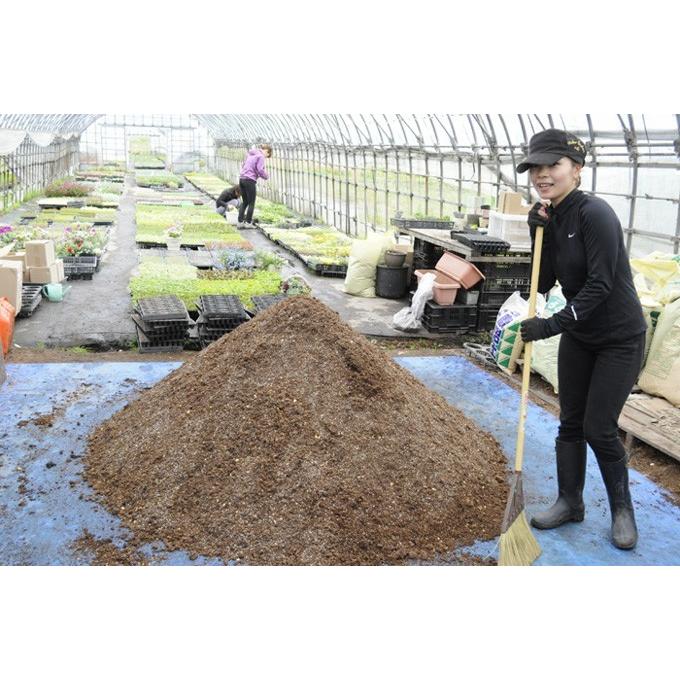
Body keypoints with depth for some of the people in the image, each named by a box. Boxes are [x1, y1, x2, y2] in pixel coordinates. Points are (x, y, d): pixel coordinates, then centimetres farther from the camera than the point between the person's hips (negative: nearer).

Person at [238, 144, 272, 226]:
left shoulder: (250, 154, 18)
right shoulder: (260, 156, -7)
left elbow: (243, 166, 25)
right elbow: (260, 170, -15)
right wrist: (266, 176, 2)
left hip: (242, 179, 8)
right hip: (250, 181, -8)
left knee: (244, 202, 16)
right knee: (251, 203, 3)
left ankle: (240, 221, 14)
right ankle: (248, 223, 4)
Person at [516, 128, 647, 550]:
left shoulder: (594, 214, -23)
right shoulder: (552, 219, 1)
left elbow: (600, 285, -26)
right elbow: (544, 285, 0)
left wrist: (552, 325, -27)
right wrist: (538, 234, -11)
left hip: (619, 338, -7)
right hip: (579, 335, 7)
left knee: (599, 429, -2)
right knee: (570, 422, 11)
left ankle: (622, 508, 21)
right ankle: (570, 502, 27)